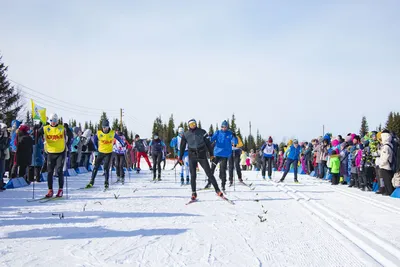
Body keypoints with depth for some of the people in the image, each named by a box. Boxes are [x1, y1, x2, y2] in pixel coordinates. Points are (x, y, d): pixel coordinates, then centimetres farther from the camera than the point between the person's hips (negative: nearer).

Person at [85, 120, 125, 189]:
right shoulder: (99, 133, -8)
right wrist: (96, 147, 14)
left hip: (108, 153, -2)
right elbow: (95, 139, 11)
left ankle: (106, 183, 1)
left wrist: (123, 144, 16)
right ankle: (91, 182, 8)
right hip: (101, 152, 2)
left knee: (106, 168, -9)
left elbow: (119, 139, 5)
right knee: (96, 167, 1)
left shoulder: (112, 133, -11)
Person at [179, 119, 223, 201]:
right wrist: (180, 157, 13)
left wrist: (211, 154, 6)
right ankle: (194, 193, 9)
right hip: (192, 157, 1)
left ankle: (217, 190, 1)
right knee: (193, 175, -1)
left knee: (209, 173, -4)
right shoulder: (186, 135, 5)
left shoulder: (202, 132, 2)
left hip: (202, 155, -1)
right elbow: (182, 146, 12)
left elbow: (208, 143, 6)